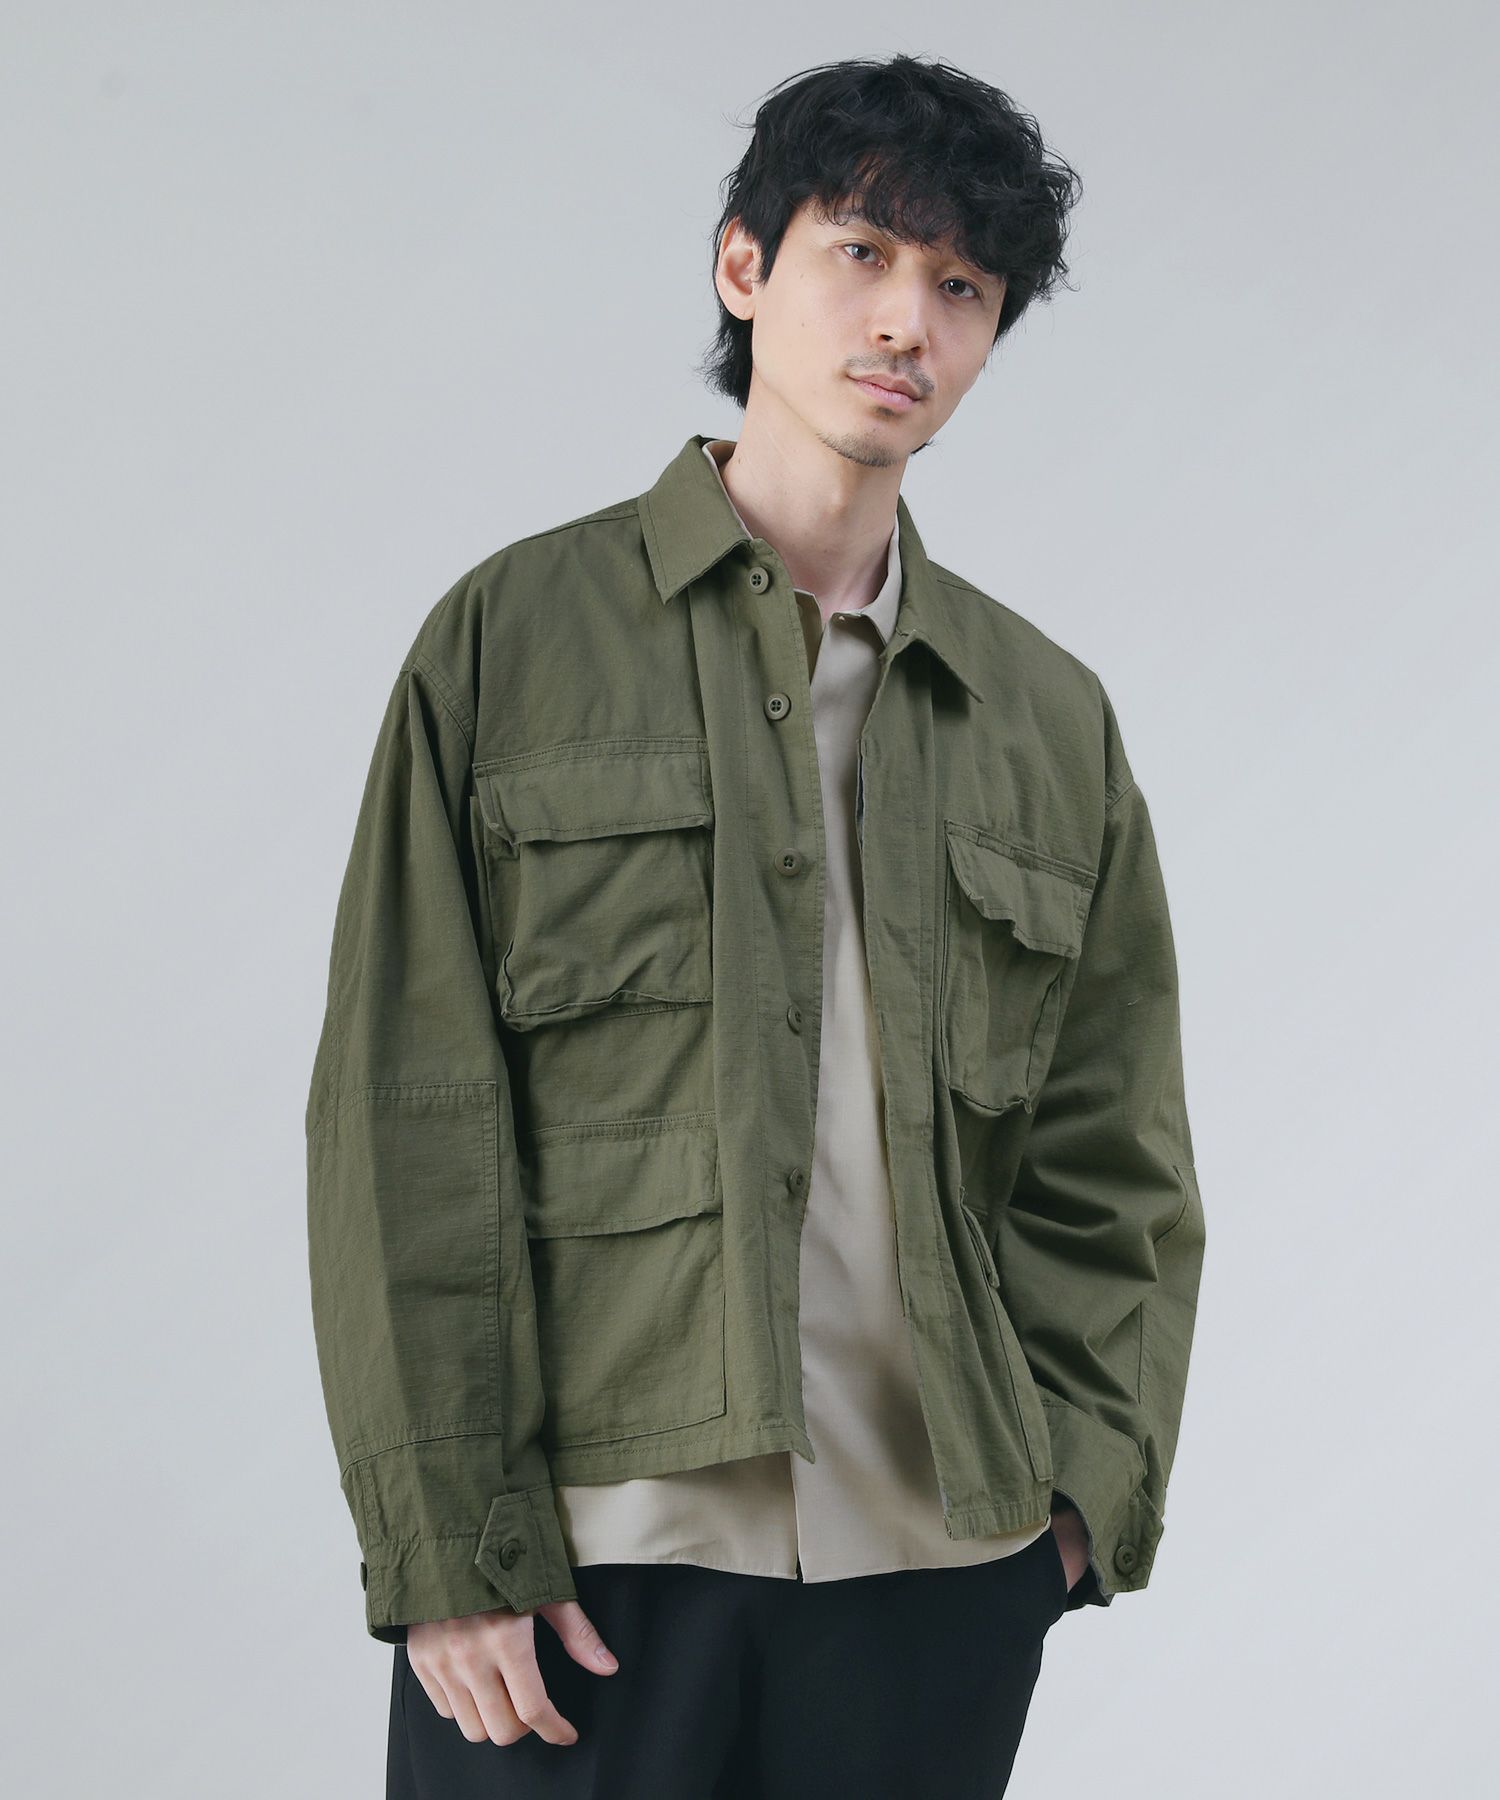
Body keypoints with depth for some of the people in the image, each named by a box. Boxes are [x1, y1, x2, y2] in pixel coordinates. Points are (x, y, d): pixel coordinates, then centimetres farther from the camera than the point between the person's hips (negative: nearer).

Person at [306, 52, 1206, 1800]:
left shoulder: (1057, 724, 13)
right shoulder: (513, 639, 2)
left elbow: (1115, 1165, 14)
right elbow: (404, 1129, -3)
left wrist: (1090, 1485, -1)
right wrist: (447, 1551, -9)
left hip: (942, 1567, 3)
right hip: (583, 1557, -3)